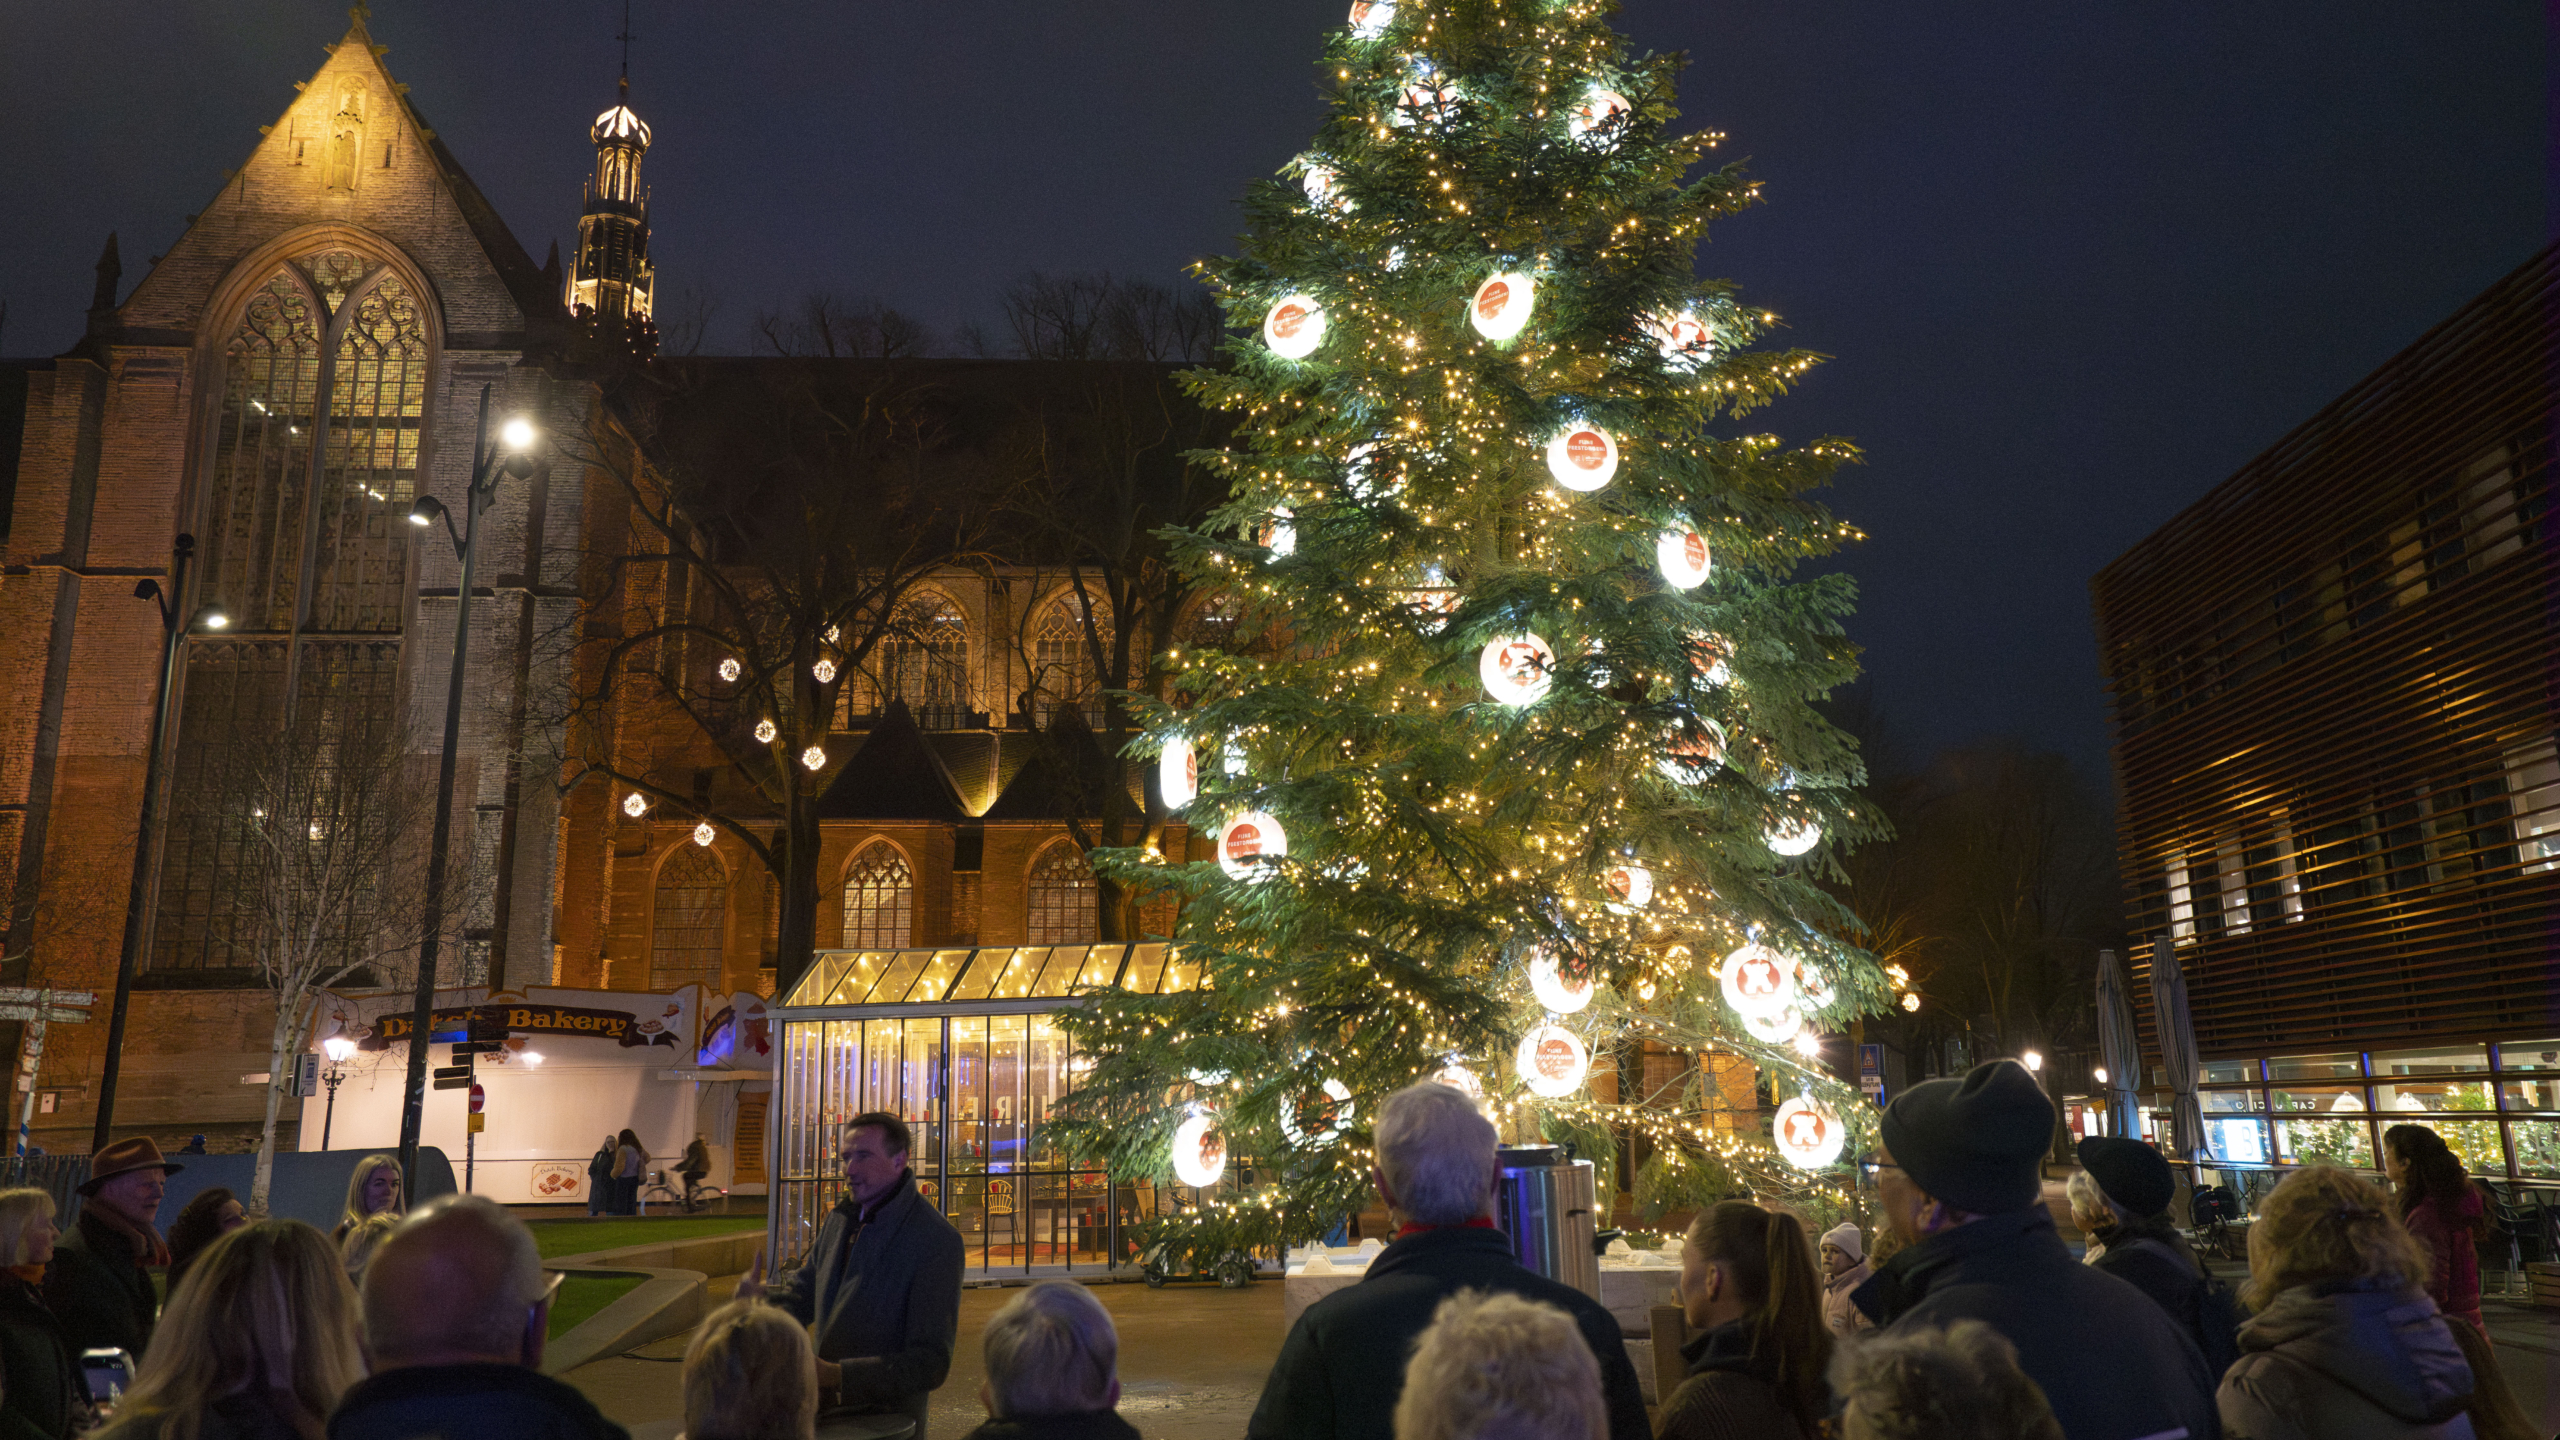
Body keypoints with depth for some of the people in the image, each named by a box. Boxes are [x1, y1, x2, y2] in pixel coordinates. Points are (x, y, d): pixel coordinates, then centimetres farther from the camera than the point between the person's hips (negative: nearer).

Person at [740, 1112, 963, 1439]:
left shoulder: (937, 1242, -19)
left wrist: (837, 1375, -30)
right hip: (826, 1412, 5)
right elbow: (802, 1294, 19)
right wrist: (762, 1295, -5)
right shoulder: (840, 1219, 7)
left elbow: (930, 1365, -21)